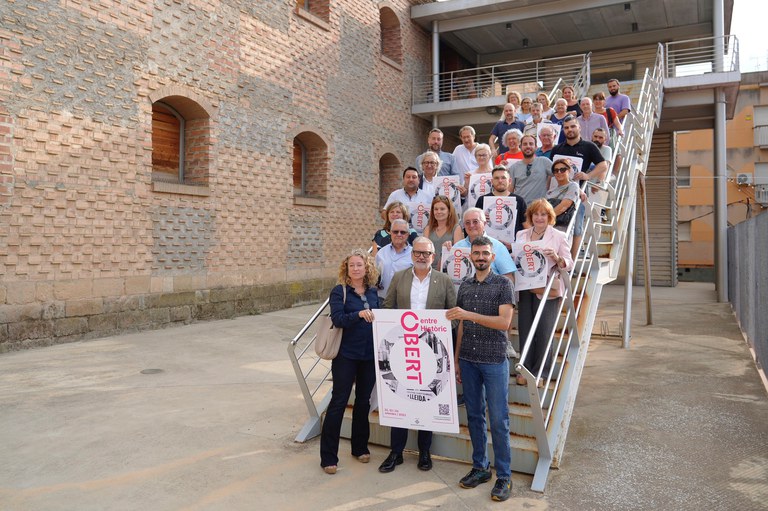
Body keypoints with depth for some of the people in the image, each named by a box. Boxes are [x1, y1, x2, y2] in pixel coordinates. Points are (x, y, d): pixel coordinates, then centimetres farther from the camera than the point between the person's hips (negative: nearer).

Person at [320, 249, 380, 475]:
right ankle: (328, 456, 7)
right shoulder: (339, 291, -6)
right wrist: (359, 314, -34)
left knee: (363, 401, 14)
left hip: (370, 355, 5)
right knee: (338, 402, -2)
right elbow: (337, 319, -18)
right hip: (346, 355, -4)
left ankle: (360, 447, 30)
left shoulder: (373, 292, 7)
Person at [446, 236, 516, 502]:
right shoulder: (464, 286, 10)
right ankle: (480, 467, 23)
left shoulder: (503, 284, -3)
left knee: (498, 420, -1)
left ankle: (504, 476, 10)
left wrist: (468, 314, -21)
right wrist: (456, 360, 10)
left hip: (494, 361, -4)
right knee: (474, 416, 11)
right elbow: (461, 327, 12)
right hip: (468, 360, 4)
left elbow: (504, 322, -14)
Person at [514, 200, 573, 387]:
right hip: (525, 289, 3)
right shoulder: (521, 235, 15)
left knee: (543, 330, -4)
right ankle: (526, 369, 15)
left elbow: (569, 264, 1)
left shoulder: (559, 237, 5)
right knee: (525, 328, 3)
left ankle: (539, 371, 9)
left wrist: (557, 258, -19)